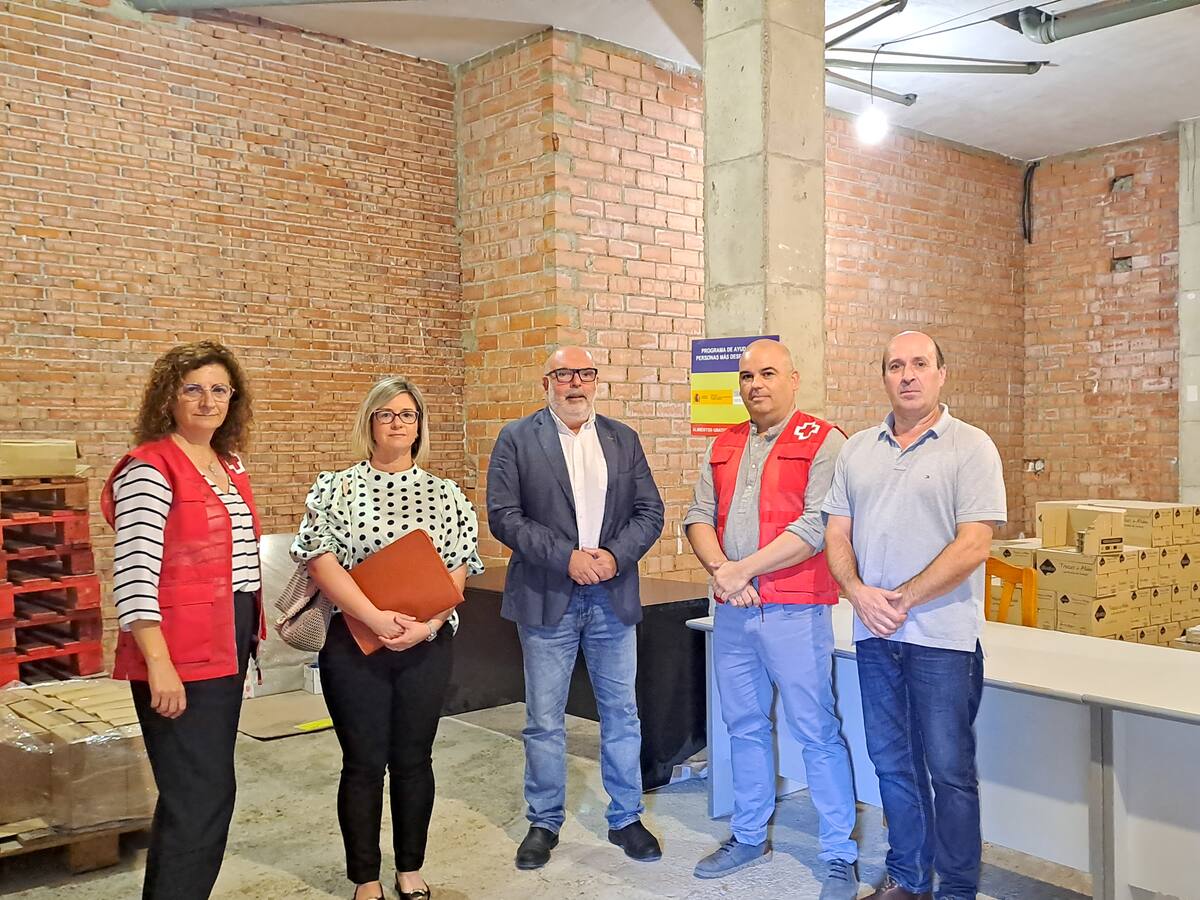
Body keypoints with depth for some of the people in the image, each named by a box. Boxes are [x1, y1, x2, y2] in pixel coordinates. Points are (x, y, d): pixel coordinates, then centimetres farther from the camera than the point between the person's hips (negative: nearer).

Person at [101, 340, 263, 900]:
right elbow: (134, 572, -19)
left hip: (226, 649, 8)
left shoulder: (229, 465, 11)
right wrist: (159, 665, -23)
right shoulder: (150, 469, -13)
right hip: (179, 658, -8)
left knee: (191, 790, 18)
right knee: (203, 796, -3)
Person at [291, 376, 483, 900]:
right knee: (363, 763, 6)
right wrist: (375, 619, -19)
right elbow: (321, 560, -9)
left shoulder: (445, 494, 5)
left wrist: (427, 624, -15)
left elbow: (459, 569, 1)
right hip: (354, 643, -1)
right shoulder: (336, 489, 1)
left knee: (414, 759, 11)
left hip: (428, 645, 2)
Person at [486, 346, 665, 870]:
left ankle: (625, 818, 27)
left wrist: (614, 556, -12)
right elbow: (504, 516, -8)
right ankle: (543, 823, 24)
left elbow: (650, 512, 5)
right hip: (546, 598, -2)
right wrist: (566, 557, -17)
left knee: (621, 714, 11)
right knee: (544, 722, 7)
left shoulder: (623, 440, 9)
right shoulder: (516, 439, -1)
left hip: (613, 596, 3)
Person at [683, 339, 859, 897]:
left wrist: (743, 570, -16)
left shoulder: (822, 442, -6)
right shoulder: (724, 447, 13)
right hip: (732, 610, 6)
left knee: (817, 733, 0)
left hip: (794, 611, -6)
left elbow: (818, 526, -16)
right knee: (744, 726, 16)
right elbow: (699, 516, 8)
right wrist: (720, 571, -11)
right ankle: (749, 837, 31)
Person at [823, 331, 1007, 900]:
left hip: (942, 634, -5)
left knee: (949, 768, 2)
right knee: (891, 761, 14)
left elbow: (973, 545, -12)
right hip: (873, 633, 5)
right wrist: (859, 592, -9)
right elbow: (836, 534, 9)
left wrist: (902, 599, -14)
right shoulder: (857, 449, 10)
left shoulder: (970, 447, -5)